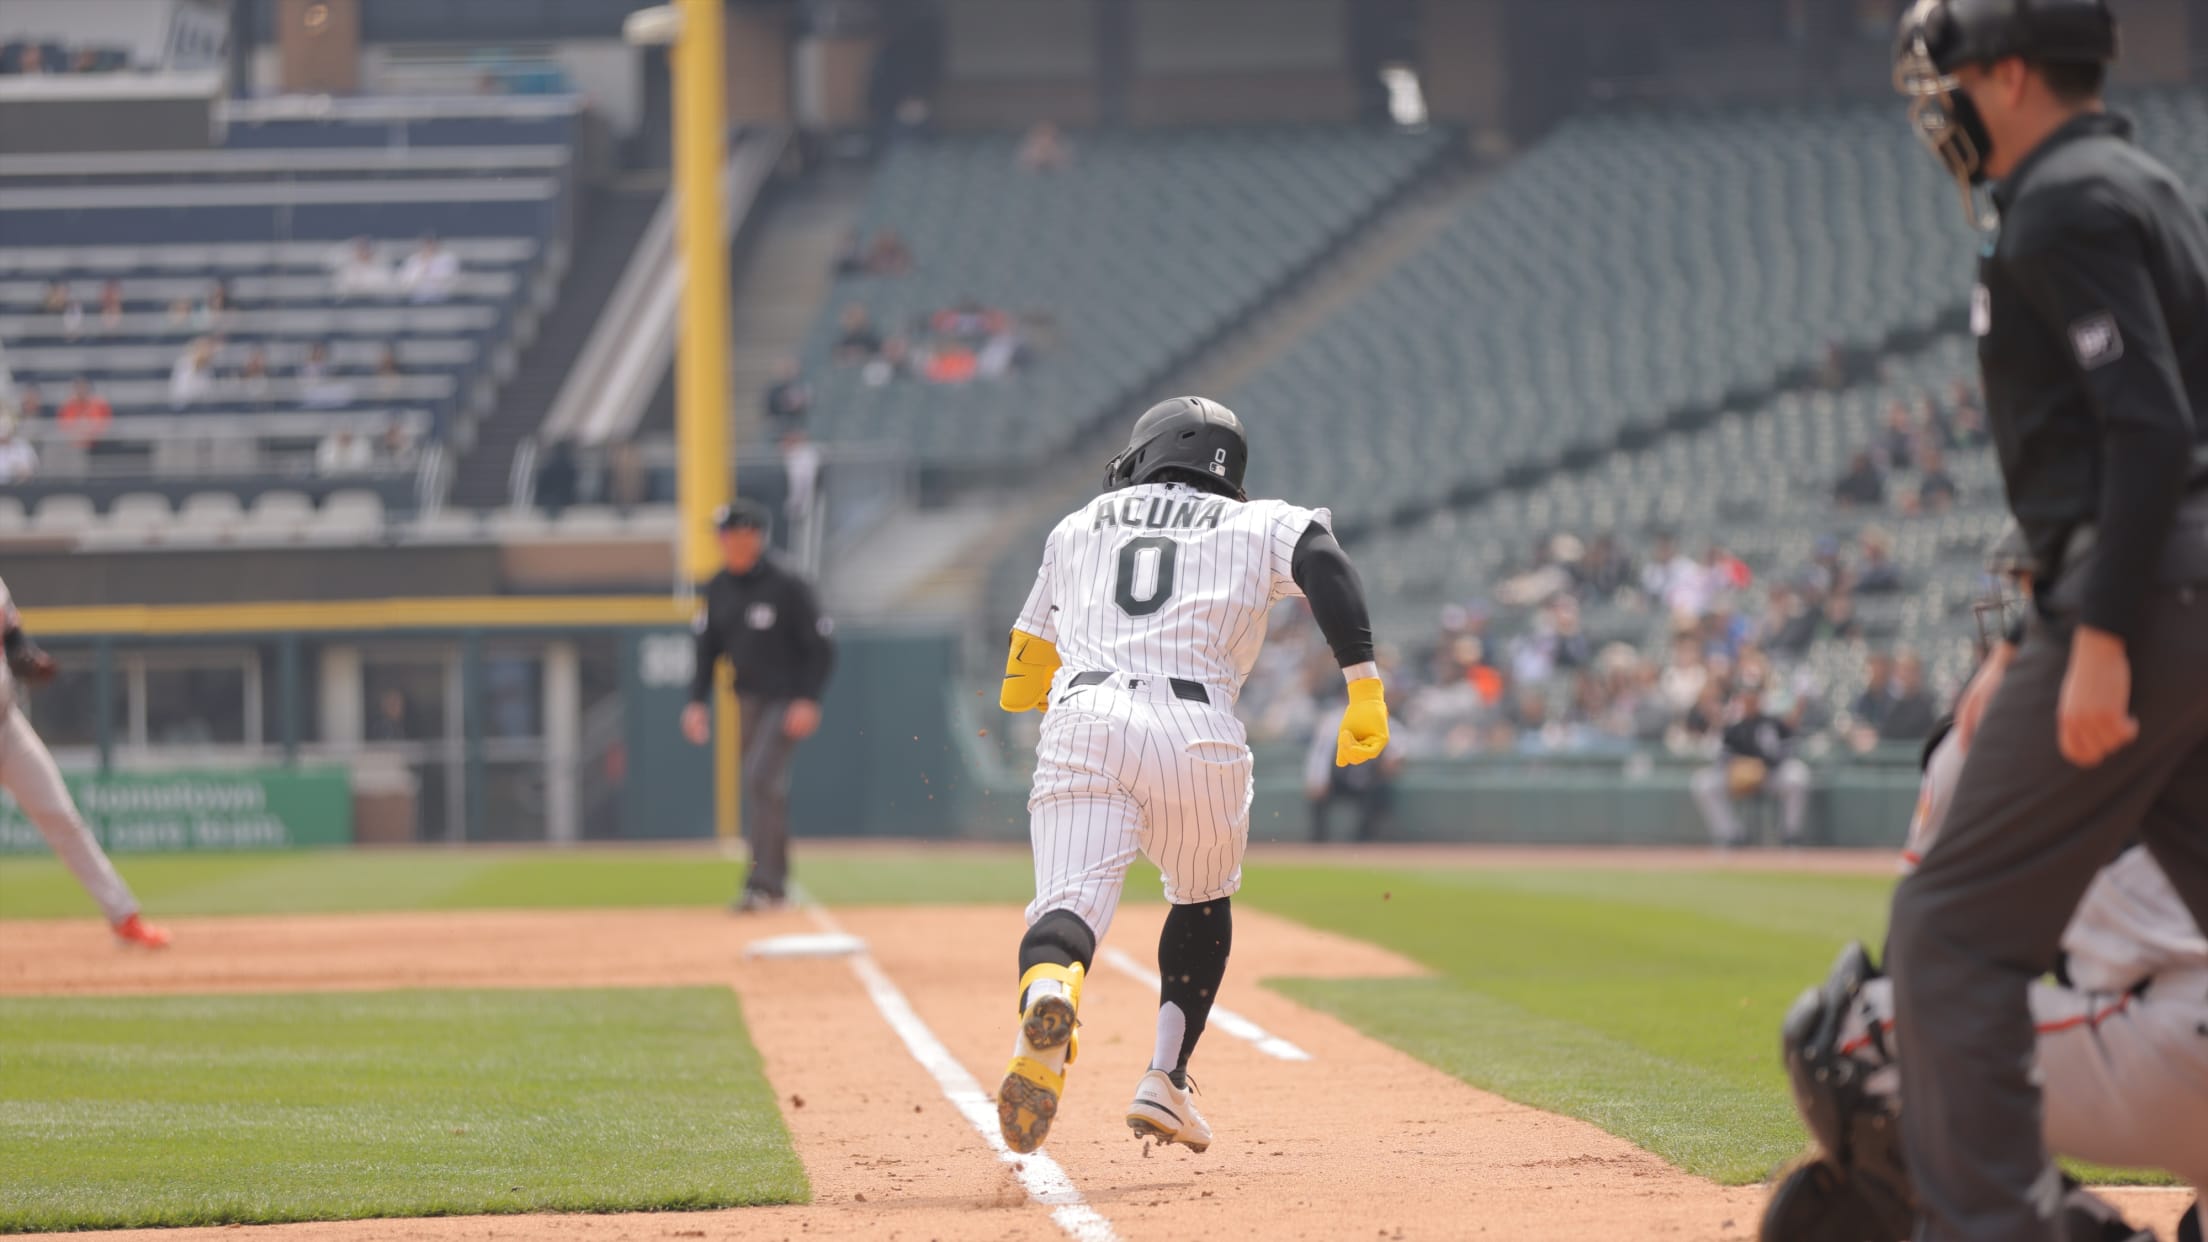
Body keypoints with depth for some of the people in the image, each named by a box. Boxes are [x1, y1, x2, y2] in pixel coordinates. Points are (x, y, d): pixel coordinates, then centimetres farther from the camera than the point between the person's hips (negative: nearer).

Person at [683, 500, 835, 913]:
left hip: (788, 700, -7)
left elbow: (821, 646, -13)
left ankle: (764, 883, -21)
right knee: (762, 786, 12)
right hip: (749, 700, 7)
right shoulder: (719, 587, 4)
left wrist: (809, 700, -21)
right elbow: (708, 646, 13)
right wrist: (697, 701, 3)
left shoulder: (788, 586, -15)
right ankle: (777, 880, 24)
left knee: (762, 777, -19)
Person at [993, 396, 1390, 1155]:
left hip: (1081, 723, 0)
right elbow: (1319, 556, -2)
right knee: (1203, 900, 26)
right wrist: (1364, 685, -8)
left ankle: (1047, 990, -49)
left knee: (1069, 904, -13)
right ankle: (1165, 1082, 15)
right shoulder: (1257, 524, 21)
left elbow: (1019, 686, 34)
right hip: (1198, 736, 0)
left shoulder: (1077, 527, 28)